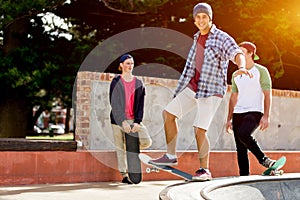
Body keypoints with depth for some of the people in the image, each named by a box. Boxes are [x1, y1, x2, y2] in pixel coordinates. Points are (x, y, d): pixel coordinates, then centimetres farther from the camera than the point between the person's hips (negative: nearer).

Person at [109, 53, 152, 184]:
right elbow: (114, 103, -7)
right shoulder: (116, 82, 1)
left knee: (147, 141, -13)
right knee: (120, 148, -1)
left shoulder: (139, 83, 10)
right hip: (118, 119, -3)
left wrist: (137, 122, -8)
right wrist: (123, 121, -16)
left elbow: (140, 104, 5)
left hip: (134, 119, 3)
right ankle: (124, 175, 9)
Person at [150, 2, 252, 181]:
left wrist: (242, 67, -52)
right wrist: (180, 90, 27)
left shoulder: (222, 38, -10)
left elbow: (237, 53, -28)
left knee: (200, 129, -13)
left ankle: (205, 170, 2)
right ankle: (171, 156, 15)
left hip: (212, 91, -8)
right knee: (168, 113, 5)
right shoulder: (197, 38, 13)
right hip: (192, 87, 8)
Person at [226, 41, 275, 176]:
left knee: (242, 134, -32)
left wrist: (266, 116, -15)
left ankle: (263, 159, -14)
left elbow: (268, 95, -5)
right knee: (240, 149, 0)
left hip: (255, 112, -6)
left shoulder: (261, 71, 0)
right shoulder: (236, 75, 17)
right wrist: (229, 119, 14)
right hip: (238, 113, 6)